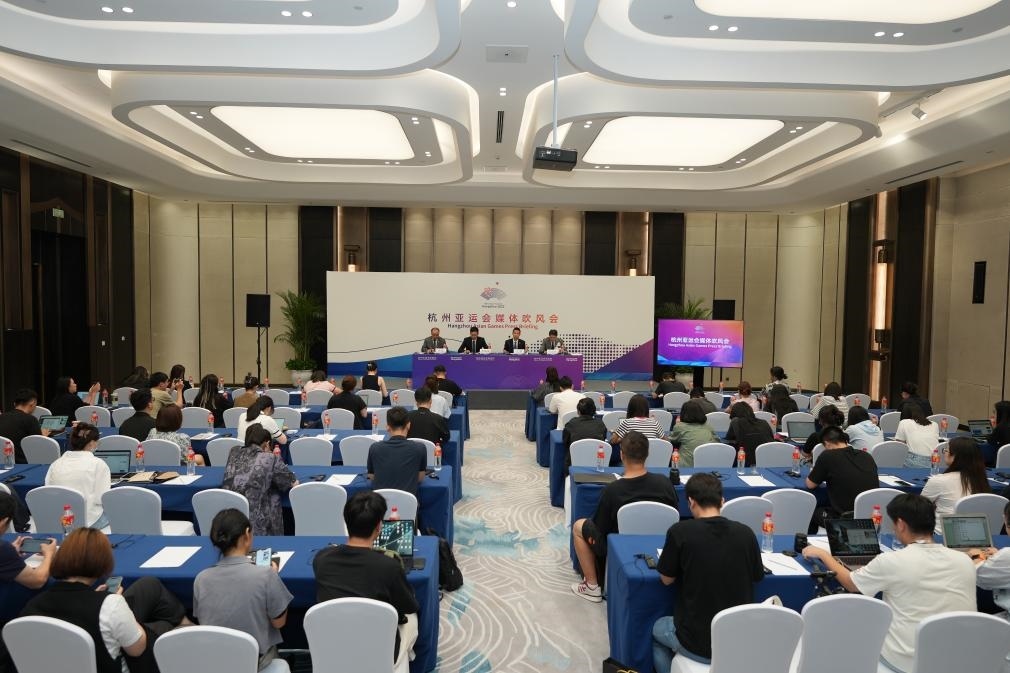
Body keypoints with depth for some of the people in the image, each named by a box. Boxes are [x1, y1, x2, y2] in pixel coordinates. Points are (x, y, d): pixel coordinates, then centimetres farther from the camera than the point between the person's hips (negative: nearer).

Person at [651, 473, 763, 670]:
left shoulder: (680, 531, -17)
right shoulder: (746, 533, -9)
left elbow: (666, 579, -3)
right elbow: (757, 576, 8)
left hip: (698, 644, -3)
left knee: (658, 629, 30)